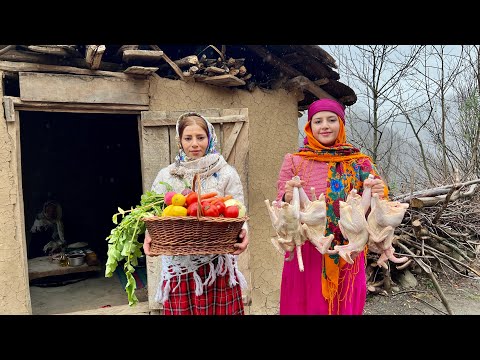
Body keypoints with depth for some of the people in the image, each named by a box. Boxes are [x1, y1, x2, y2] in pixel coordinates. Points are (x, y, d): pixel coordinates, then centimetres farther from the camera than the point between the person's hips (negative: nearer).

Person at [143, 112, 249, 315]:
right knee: (182, 310, 8)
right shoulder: (165, 176, 5)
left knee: (219, 310, 5)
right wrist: (149, 236, -16)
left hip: (218, 265, -1)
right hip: (178, 266, 1)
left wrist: (242, 233, -24)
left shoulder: (226, 173, 1)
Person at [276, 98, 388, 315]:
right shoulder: (293, 161, 0)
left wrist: (378, 196, -17)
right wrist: (287, 198, -22)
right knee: (307, 306, 7)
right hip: (305, 255, -1)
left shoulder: (359, 163, 4)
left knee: (345, 306, 12)